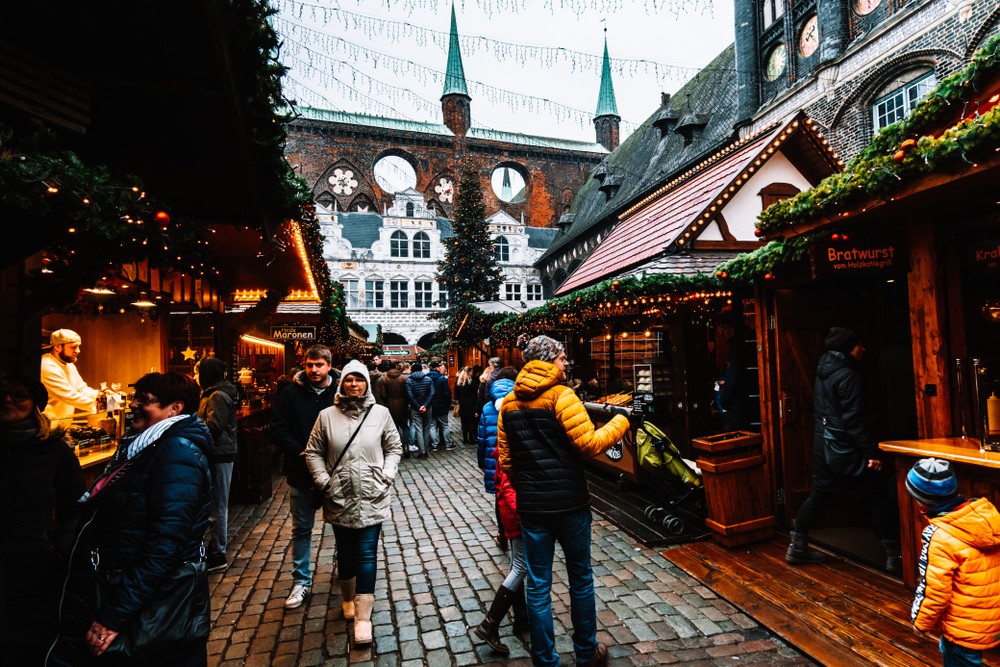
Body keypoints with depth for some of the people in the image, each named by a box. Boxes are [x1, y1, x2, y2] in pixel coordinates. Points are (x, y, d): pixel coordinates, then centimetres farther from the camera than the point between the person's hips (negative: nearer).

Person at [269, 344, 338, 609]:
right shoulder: (291, 393, -2)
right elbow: (277, 430, -2)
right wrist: (300, 452, -12)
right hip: (301, 473, 2)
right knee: (301, 529, 14)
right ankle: (301, 582, 30)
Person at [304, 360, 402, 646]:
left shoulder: (380, 413, -5)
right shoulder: (327, 415, -3)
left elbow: (394, 447, 4)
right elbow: (313, 452, 4)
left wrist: (387, 475, -7)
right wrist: (323, 480, -5)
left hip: (372, 498, -1)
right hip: (339, 498, 2)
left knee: (366, 554, 1)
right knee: (345, 552, 18)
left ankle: (363, 616, 11)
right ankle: (348, 598, 42)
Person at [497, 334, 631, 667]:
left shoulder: (508, 403, 4)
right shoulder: (560, 395, -14)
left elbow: (505, 459, 8)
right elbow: (589, 443, -19)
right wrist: (619, 420, -4)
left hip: (531, 504, 4)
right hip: (569, 501, -4)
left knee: (538, 584, 12)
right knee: (580, 577, 17)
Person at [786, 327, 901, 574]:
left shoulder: (824, 371, 11)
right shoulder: (847, 375, -15)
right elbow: (854, 419, -20)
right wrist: (871, 451, -19)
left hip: (822, 442, 9)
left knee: (818, 494, 14)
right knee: (880, 495, 3)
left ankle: (797, 547, 18)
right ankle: (894, 557, 9)